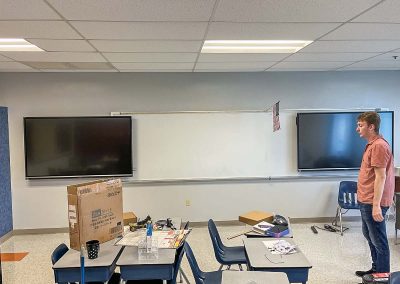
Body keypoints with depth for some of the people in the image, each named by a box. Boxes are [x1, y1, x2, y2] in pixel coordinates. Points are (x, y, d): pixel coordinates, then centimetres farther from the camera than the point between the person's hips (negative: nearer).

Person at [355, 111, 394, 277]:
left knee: (378, 241, 1)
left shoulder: (379, 146, -17)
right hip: (366, 201, 11)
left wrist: (376, 205, -24)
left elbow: (381, 177, -22)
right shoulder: (371, 145, 14)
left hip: (373, 203, -11)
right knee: (370, 236, 21)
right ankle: (376, 269, 35)